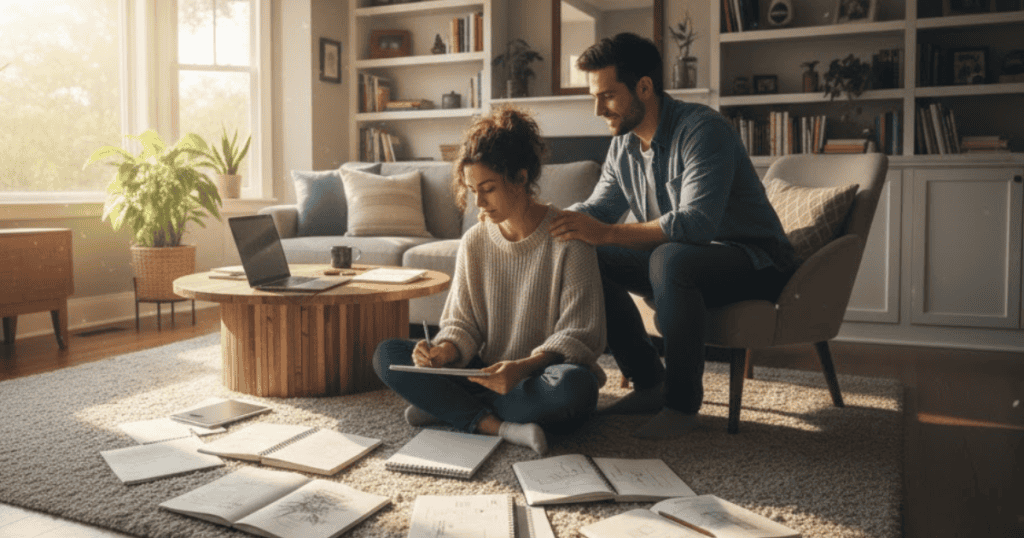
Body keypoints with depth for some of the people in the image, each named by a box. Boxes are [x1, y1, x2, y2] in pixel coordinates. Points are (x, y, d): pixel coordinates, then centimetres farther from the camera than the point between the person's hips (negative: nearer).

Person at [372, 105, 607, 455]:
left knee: (573, 383, -39)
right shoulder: (475, 242, 6)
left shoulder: (567, 238, -10)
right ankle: (500, 426, -23)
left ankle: (447, 407, -19)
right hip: (487, 376, 5)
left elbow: (579, 334, -13)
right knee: (388, 355, -11)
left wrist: (524, 367, -30)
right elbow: (462, 325, 7)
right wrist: (442, 352, -17)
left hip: (542, 379, -4)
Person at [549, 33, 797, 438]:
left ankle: (683, 401, -20)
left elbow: (696, 223, -34)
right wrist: (554, 220, -12)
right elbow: (597, 209, 10)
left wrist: (605, 233, -38)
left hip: (755, 260, -8)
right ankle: (650, 384, 0)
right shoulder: (623, 144, 3)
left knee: (671, 259, -38)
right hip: (683, 256, 8)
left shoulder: (703, 129, -22)